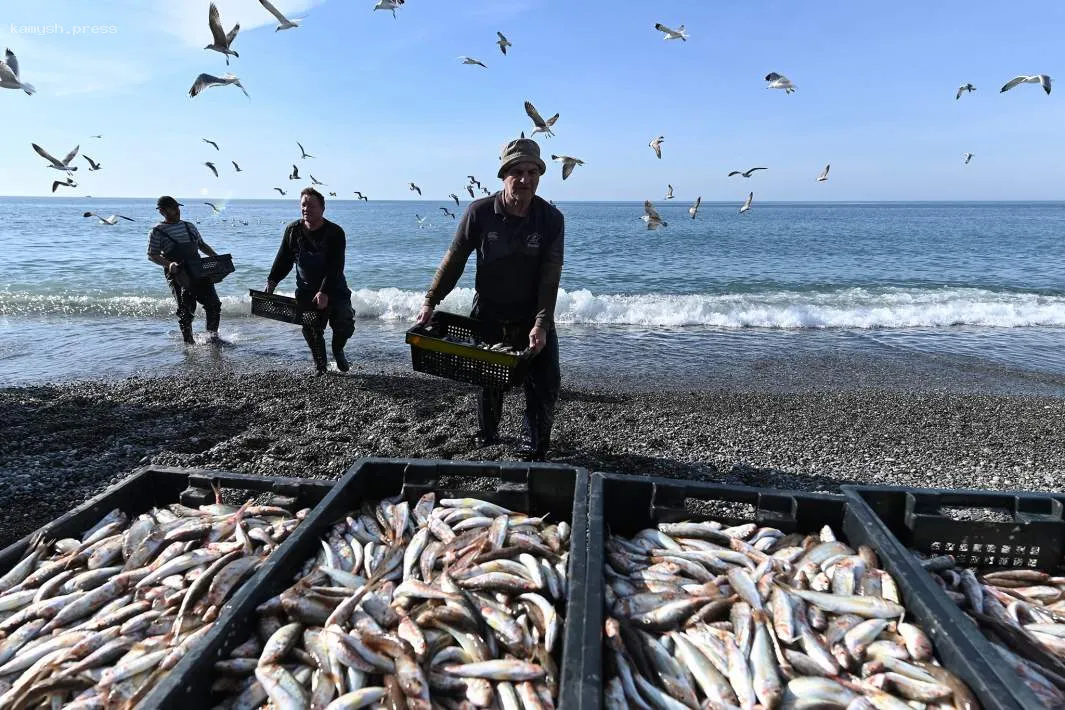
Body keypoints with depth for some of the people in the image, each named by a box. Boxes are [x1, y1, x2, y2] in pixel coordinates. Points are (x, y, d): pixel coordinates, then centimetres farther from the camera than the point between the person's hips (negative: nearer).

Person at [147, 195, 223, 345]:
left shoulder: (189, 226, 17)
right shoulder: (157, 232, 1)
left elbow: (202, 245, 26)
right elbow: (152, 255, -2)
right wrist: (168, 264, -21)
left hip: (198, 271, 5)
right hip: (178, 275, -5)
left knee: (214, 304, -1)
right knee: (186, 311, -6)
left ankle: (212, 336, 13)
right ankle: (189, 341, 8)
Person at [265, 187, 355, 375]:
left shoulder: (335, 232, -13)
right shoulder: (293, 230, -1)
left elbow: (335, 267, -21)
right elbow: (283, 260, 6)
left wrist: (324, 292, -30)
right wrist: (272, 281, -5)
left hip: (334, 289, -2)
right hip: (306, 290, 2)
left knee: (345, 325, -11)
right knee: (311, 327, -6)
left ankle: (337, 350, 22)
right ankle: (319, 364, 16)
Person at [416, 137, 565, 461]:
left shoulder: (551, 219, -12)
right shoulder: (480, 212, -13)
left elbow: (550, 277, -14)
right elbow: (454, 260, -5)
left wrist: (541, 324, -22)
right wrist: (430, 302, -8)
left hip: (533, 318, 1)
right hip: (488, 316, 0)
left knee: (545, 386, -3)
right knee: (489, 385, 12)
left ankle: (533, 451, 15)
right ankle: (486, 439, 37)